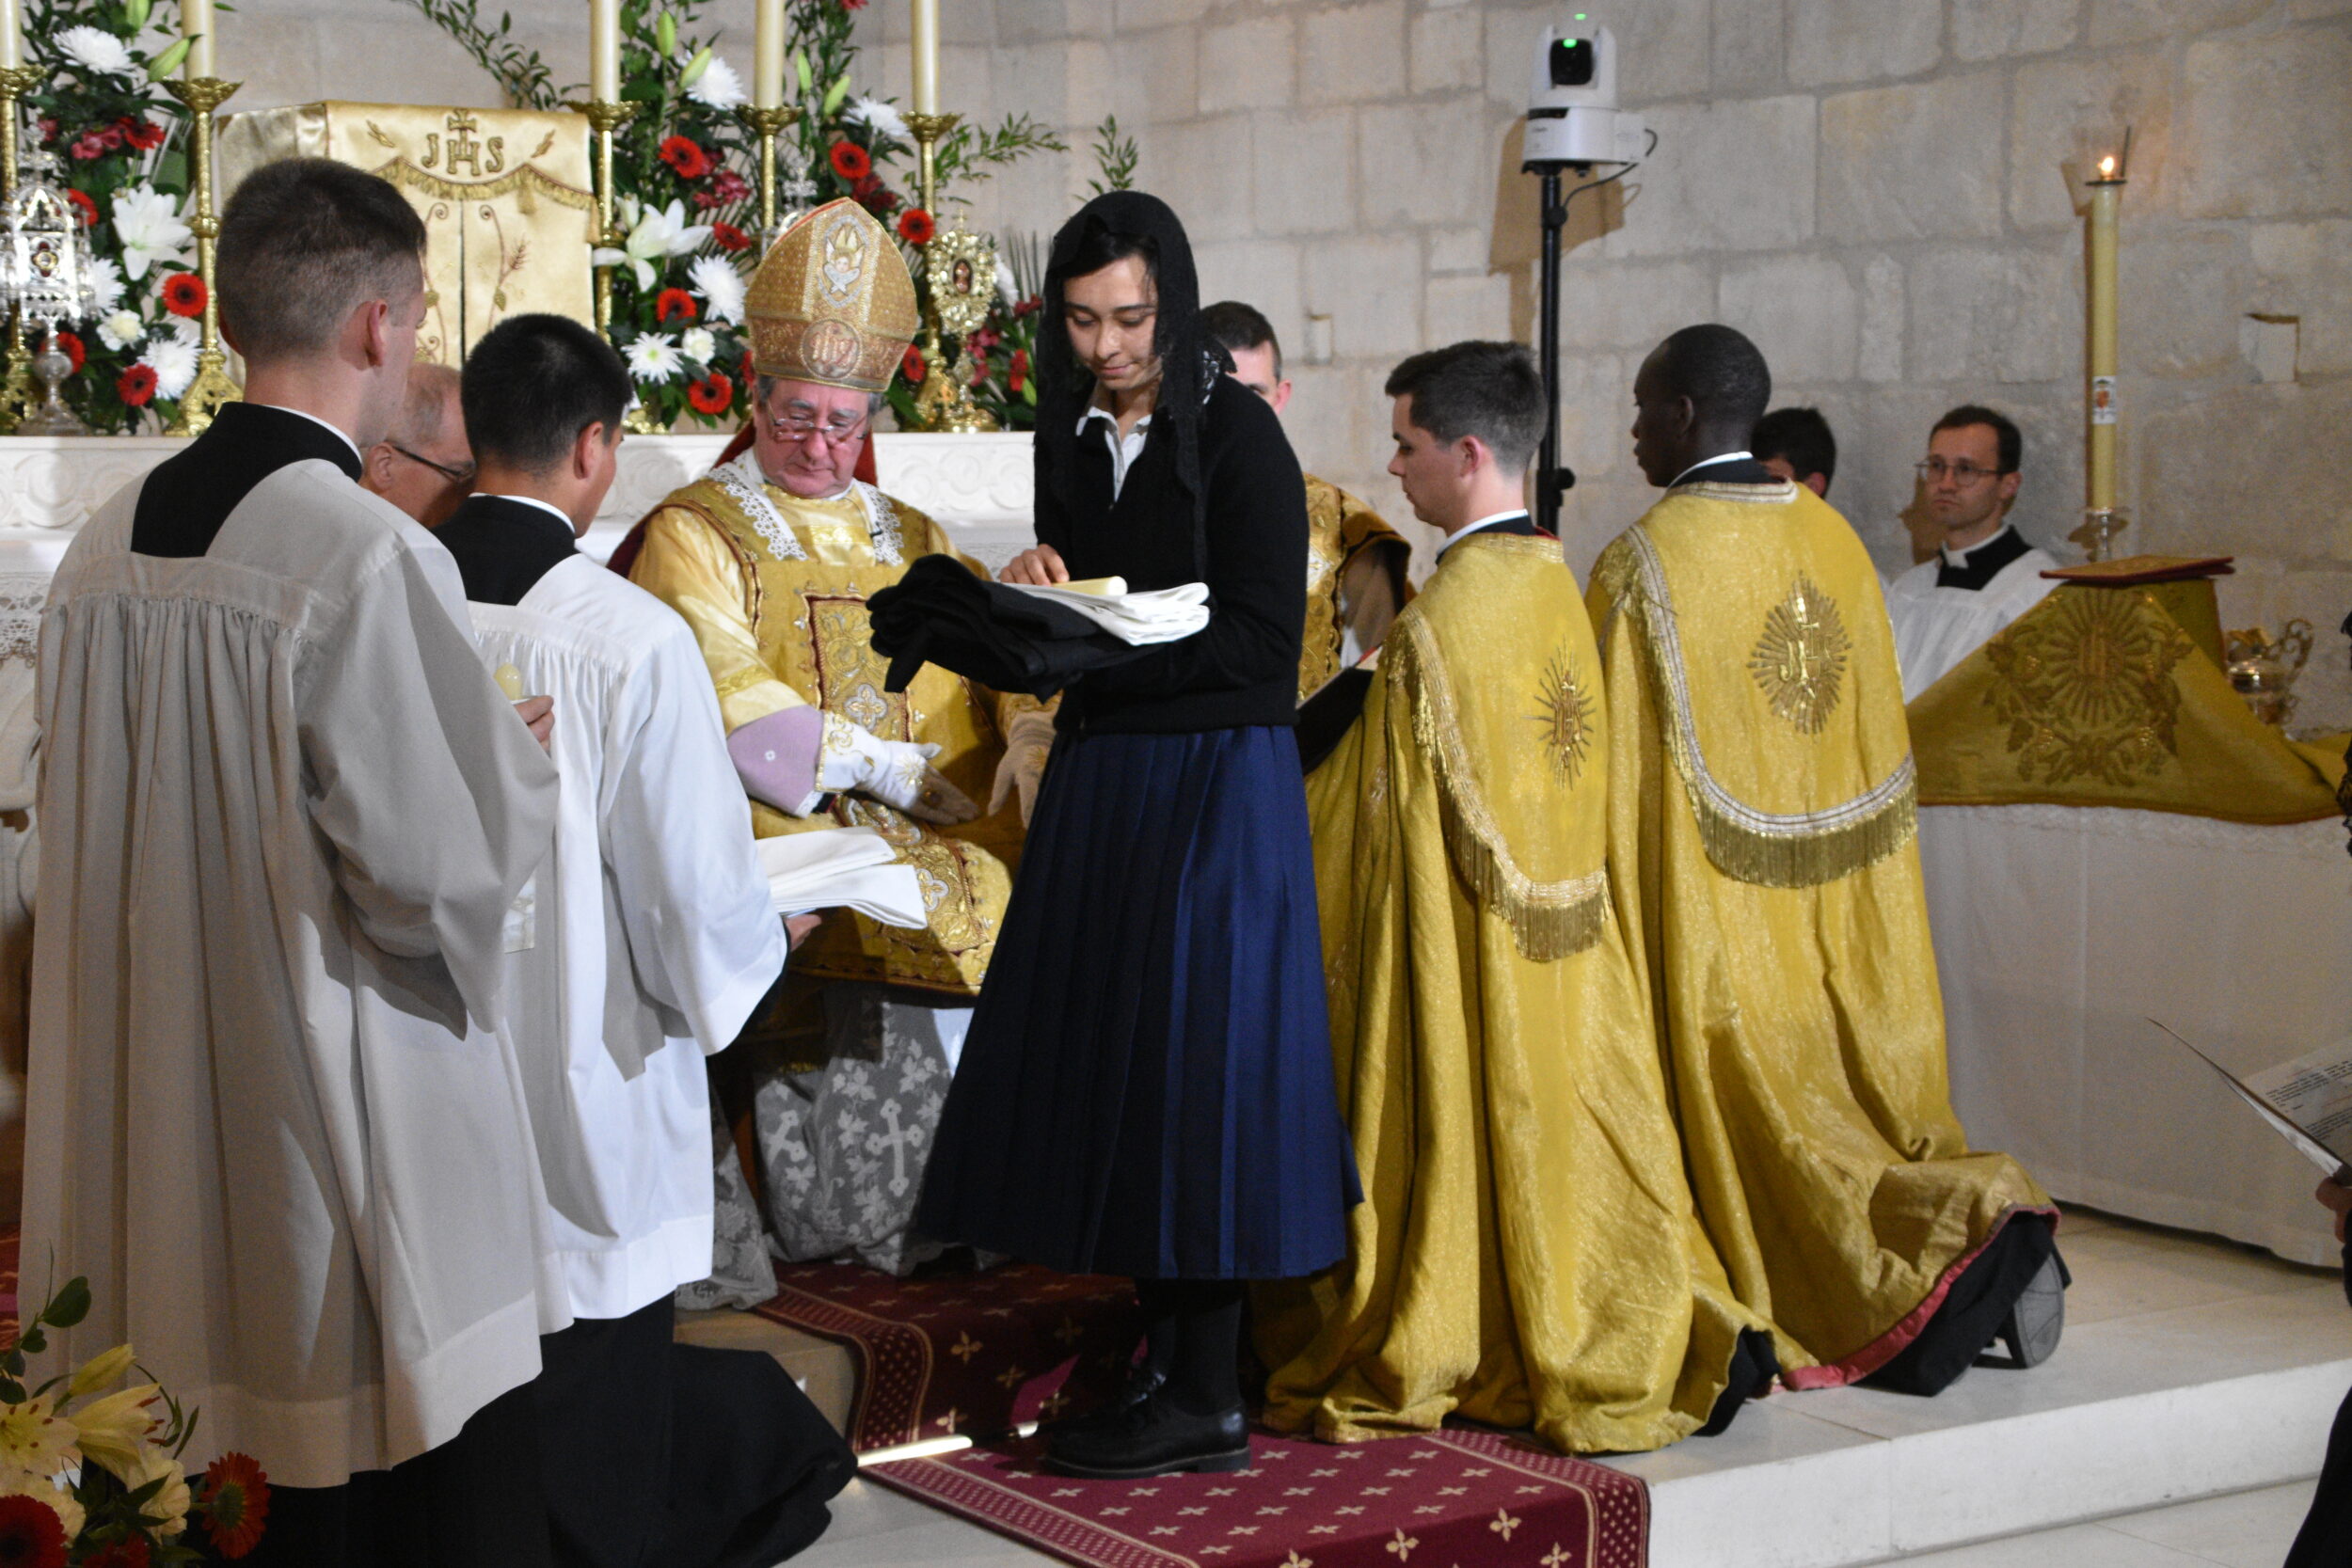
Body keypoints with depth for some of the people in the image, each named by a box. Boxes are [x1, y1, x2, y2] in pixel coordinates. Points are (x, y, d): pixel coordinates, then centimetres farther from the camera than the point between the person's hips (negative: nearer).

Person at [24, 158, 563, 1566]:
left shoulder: (110, 544, 4)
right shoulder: (375, 559, -20)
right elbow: (443, 868, -21)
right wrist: (527, 756, 0)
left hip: (189, 1113, 8)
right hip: (368, 1131, -8)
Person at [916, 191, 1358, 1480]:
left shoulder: (1237, 434, -8)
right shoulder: (1074, 436, 12)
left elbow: (1261, 637, -14)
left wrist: (1103, 643, -20)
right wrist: (1041, 599, -3)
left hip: (1218, 780, -7)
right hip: (1097, 778, 7)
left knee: (1194, 1065, -6)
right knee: (1107, 1061, 7)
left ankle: (1205, 1398, 0)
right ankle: (1160, 1360, 16)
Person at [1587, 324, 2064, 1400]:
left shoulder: (1647, 561, -13)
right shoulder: (1832, 537, 7)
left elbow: (1619, 767, -11)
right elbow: (1878, 741, 13)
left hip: (1713, 907, -6)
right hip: (1838, 907, 6)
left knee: (1750, 1099, 2)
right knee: (1845, 1076, 13)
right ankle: (1972, 1223, -5)